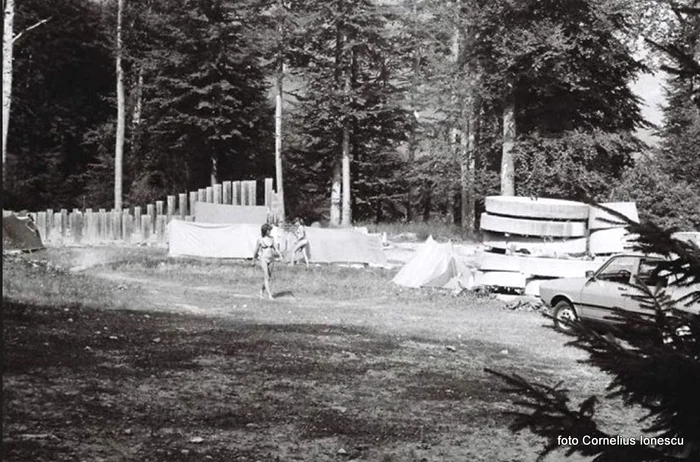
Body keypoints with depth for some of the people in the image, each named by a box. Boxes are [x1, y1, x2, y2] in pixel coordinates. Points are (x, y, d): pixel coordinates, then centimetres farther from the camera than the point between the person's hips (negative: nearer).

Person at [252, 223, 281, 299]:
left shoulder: (271, 238, 7)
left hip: (271, 259, 5)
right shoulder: (260, 239, -6)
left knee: (269, 277, 10)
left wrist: (279, 254, -7)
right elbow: (256, 250, 4)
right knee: (266, 277, -9)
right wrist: (254, 260, 12)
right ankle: (270, 295, -12)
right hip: (263, 259, -5)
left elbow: (274, 248, 10)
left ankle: (262, 291, 31)